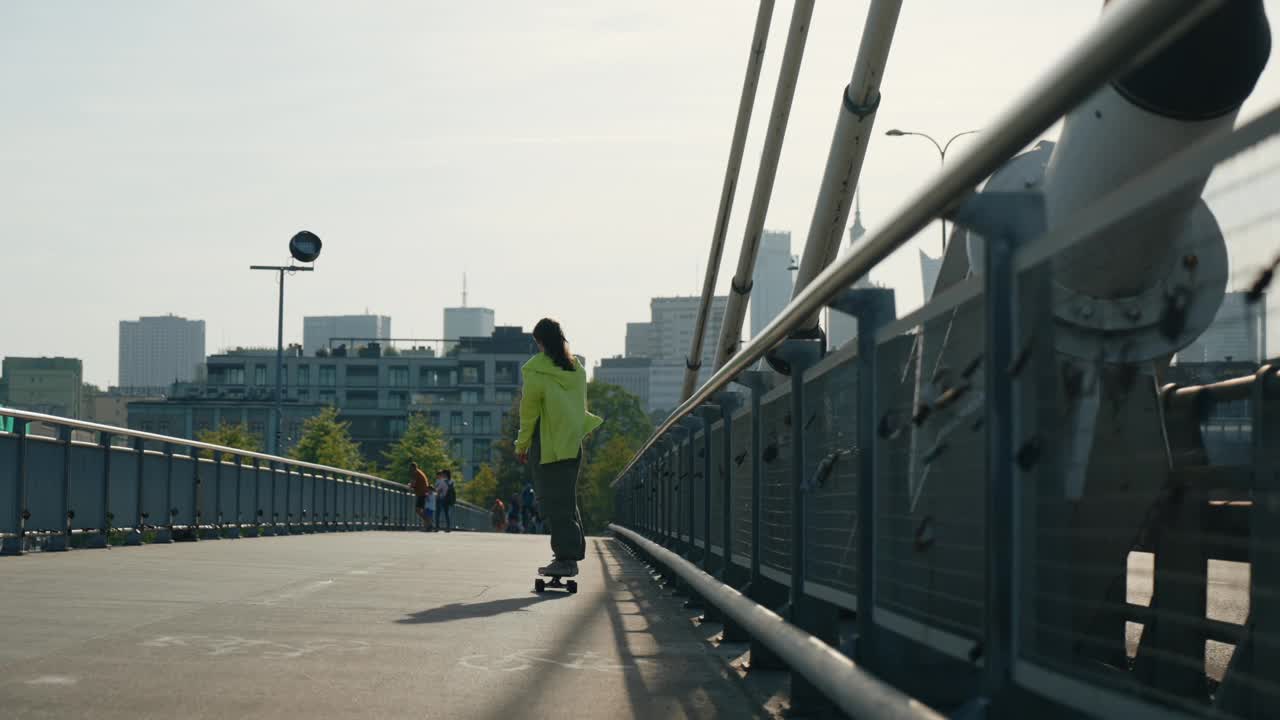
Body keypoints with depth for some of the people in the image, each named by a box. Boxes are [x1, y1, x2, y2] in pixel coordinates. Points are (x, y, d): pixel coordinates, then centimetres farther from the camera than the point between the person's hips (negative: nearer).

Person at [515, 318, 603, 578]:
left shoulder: (535, 369, -8)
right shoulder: (577, 368, 11)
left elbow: (529, 408, -6)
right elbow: (581, 405, 14)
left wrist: (522, 444, 2)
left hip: (548, 444, -6)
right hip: (573, 443, 6)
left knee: (553, 501, -4)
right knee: (568, 499, 16)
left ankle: (565, 558, -9)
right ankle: (573, 555, 18)